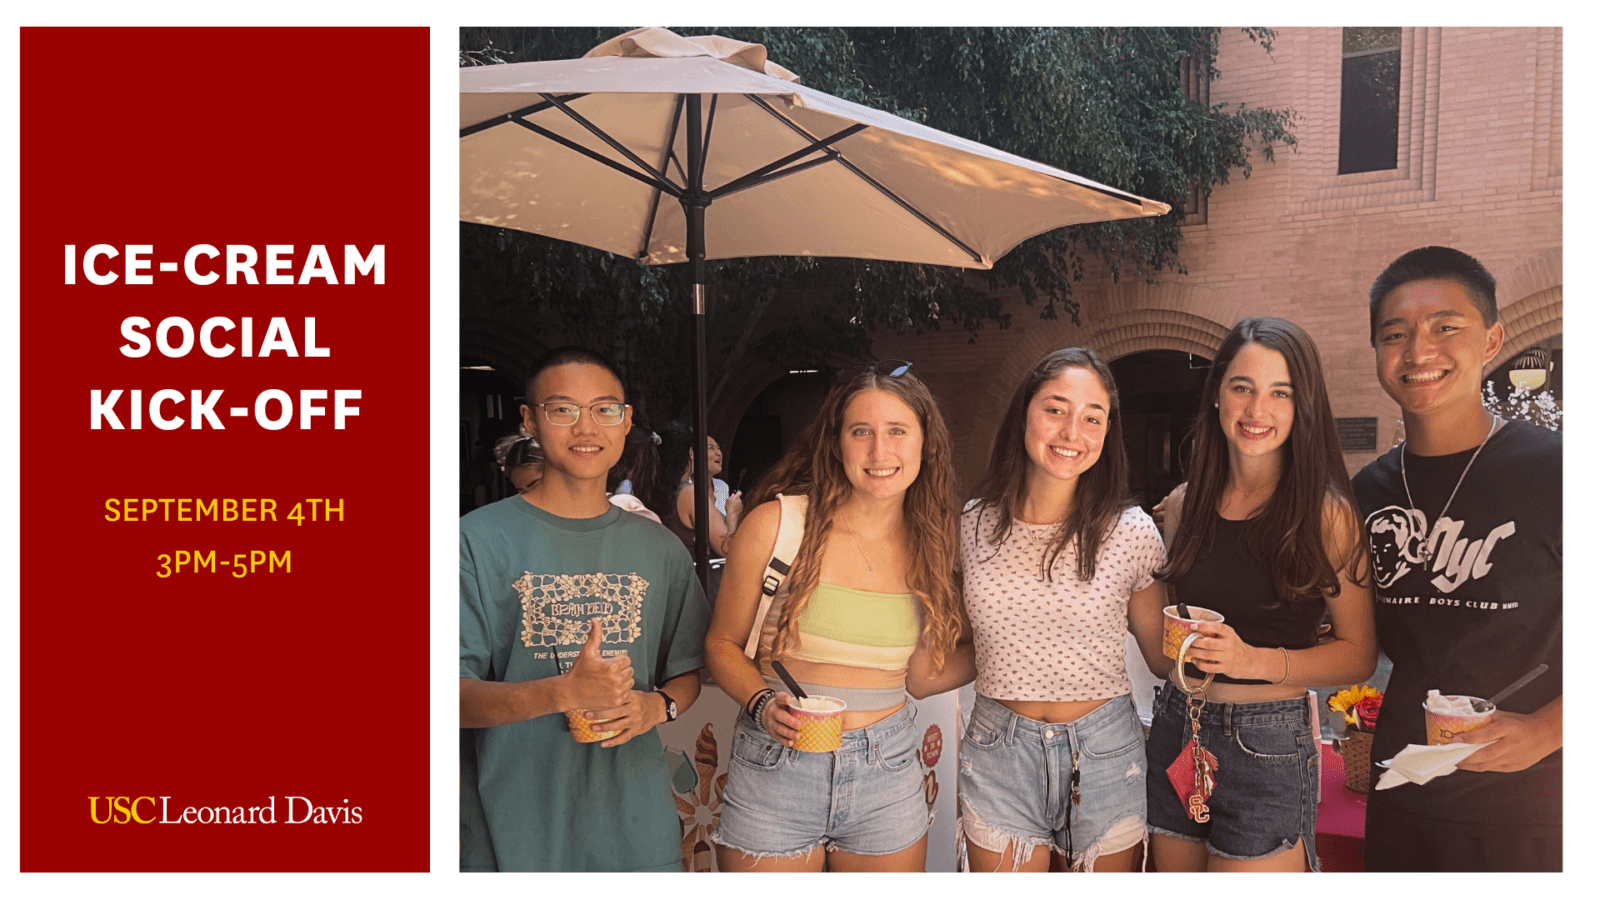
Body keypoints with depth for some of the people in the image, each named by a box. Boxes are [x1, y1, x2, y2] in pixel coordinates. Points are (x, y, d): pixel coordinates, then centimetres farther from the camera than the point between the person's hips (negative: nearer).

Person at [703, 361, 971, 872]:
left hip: (888, 775, 3)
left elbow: (920, 678, 10)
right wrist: (764, 704, -18)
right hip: (775, 772, -3)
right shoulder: (775, 524, -8)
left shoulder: (928, 545, 3)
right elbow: (722, 643, -1)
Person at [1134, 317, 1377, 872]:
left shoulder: (1327, 514, -8)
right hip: (1175, 734, 5)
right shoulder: (1185, 505, 5)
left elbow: (1359, 654, -8)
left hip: (1268, 745, -4)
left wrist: (1256, 661, -20)